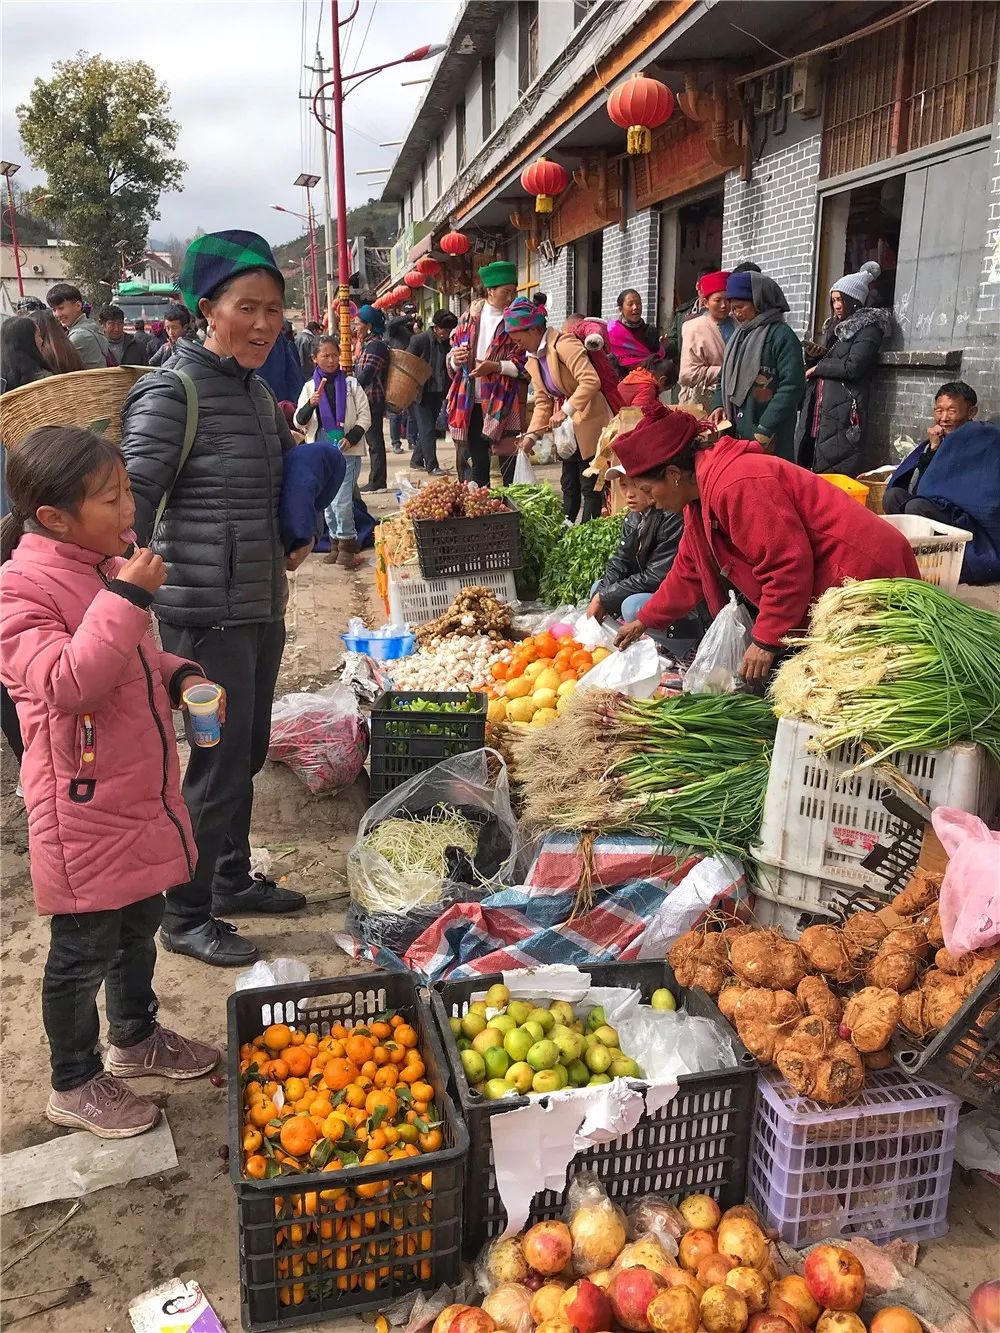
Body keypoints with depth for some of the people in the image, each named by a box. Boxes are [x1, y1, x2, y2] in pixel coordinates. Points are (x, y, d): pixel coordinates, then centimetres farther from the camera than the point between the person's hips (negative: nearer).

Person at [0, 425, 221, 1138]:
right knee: (85, 948, 9)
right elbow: (67, 683, -33)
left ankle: (136, 1037, 47)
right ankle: (75, 1084, 31)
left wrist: (181, 675, 1)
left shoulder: (109, 559, 6)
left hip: (142, 791, 8)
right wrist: (125, 596, -35)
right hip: (86, 809, -8)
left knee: (141, 921, 24)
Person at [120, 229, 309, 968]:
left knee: (249, 751, 18)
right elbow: (133, 501, -19)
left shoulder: (257, 389, 11)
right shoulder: (173, 392, -14)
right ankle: (186, 916, 17)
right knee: (221, 760, -1)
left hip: (261, 603, 8)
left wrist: (294, 538, 10)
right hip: (207, 610, -8)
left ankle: (233, 879, 37)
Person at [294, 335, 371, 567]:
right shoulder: (310, 387, 9)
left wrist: (352, 438, -13)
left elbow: (365, 416, 2)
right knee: (328, 501, 9)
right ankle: (337, 542, 20)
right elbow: (299, 421, 4)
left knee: (342, 501, -12)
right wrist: (310, 405, -16)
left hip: (347, 451, -3)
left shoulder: (351, 384, 4)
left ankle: (346, 542, 3)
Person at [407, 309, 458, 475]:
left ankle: (416, 460, 26)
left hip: (437, 393, 6)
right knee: (427, 430, -8)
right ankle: (432, 466, -8)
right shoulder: (419, 340, -10)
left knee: (427, 429, 12)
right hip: (421, 393, -6)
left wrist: (447, 390, 2)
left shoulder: (447, 343, 6)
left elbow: (448, 368, 14)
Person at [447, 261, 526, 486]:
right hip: (471, 403, 4)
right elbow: (452, 362, 17)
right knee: (477, 463, 11)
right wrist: (456, 359, -6)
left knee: (509, 464, -1)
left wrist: (496, 366, -20)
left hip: (503, 405, -4)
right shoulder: (469, 317, 11)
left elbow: (526, 363, -8)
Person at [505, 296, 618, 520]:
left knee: (589, 486, -4)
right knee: (569, 486, 14)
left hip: (589, 425, -9)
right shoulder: (532, 358, 10)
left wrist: (566, 410, -30)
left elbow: (591, 381, -29)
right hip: (567, 428, 9)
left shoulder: (563, 344, -18)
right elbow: (543, 401, 12)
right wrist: (532, 435, 1)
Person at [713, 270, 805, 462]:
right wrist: (719, 405, 5)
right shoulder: (738, 336, 16)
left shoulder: (782, 336, -7)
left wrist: (765, 429, -19)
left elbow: (791, 386, -15)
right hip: (735, 434, 7)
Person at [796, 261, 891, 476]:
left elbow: (852, 367, -15)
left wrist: (818, 367, -3)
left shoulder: (868, 329, -1)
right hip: (816, 412, 8)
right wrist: (813, 356, 3)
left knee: (834, 474, -13)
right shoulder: (835, 326, 23)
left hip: (843, 414, -8)